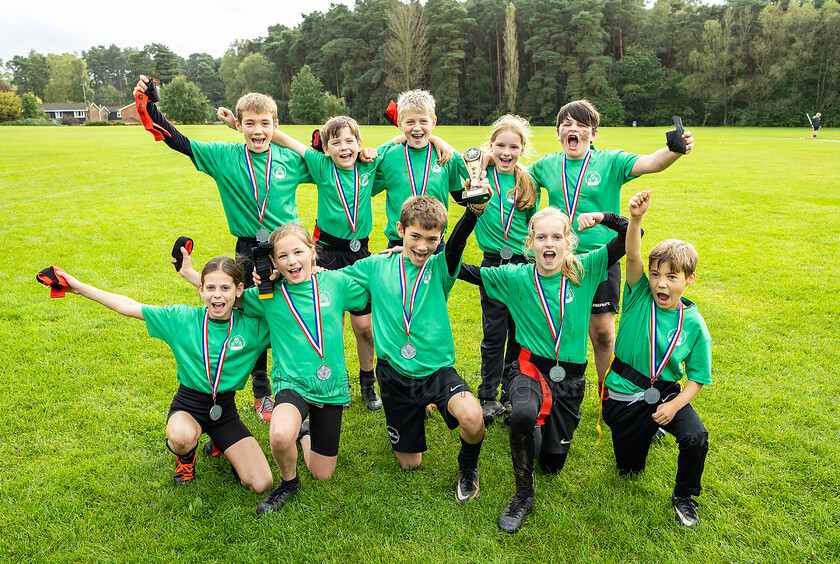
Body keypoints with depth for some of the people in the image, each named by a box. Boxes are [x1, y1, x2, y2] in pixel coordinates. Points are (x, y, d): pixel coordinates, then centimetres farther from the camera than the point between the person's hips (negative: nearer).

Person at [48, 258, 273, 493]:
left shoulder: (251, 326, -11)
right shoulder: (181, 318, -10)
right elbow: (128, 307, -6)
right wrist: (79, 287, -7)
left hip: (225, 411, 1)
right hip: (188, 404, 0)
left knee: (261, 485, -11)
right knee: (181, 438, -40)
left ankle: (220, 444, 20)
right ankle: (185, 458, 3)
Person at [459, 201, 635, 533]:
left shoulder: (585, 270, -4)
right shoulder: (516, 277, -6)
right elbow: (460, 270, -5)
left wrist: (603, 217, -21)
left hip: (570, 378, 2)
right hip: (531, 369, -2)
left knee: (552, 463, 11)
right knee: (522, 415, -38)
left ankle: (547, 420, 46)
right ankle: (524, 494, -11)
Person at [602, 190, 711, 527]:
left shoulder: (693, 323, -10)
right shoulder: (639, 296, -11)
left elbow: (697, 377, -4)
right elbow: (632, 256, -30)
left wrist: (675, 404, -20)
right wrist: (635, 219, -46)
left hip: (666, 393, 0)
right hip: (624, 396, 0)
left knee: (696, 438, -27)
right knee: (628, 468, 9)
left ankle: (684, 495, 4)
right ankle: (647, 429, 41)